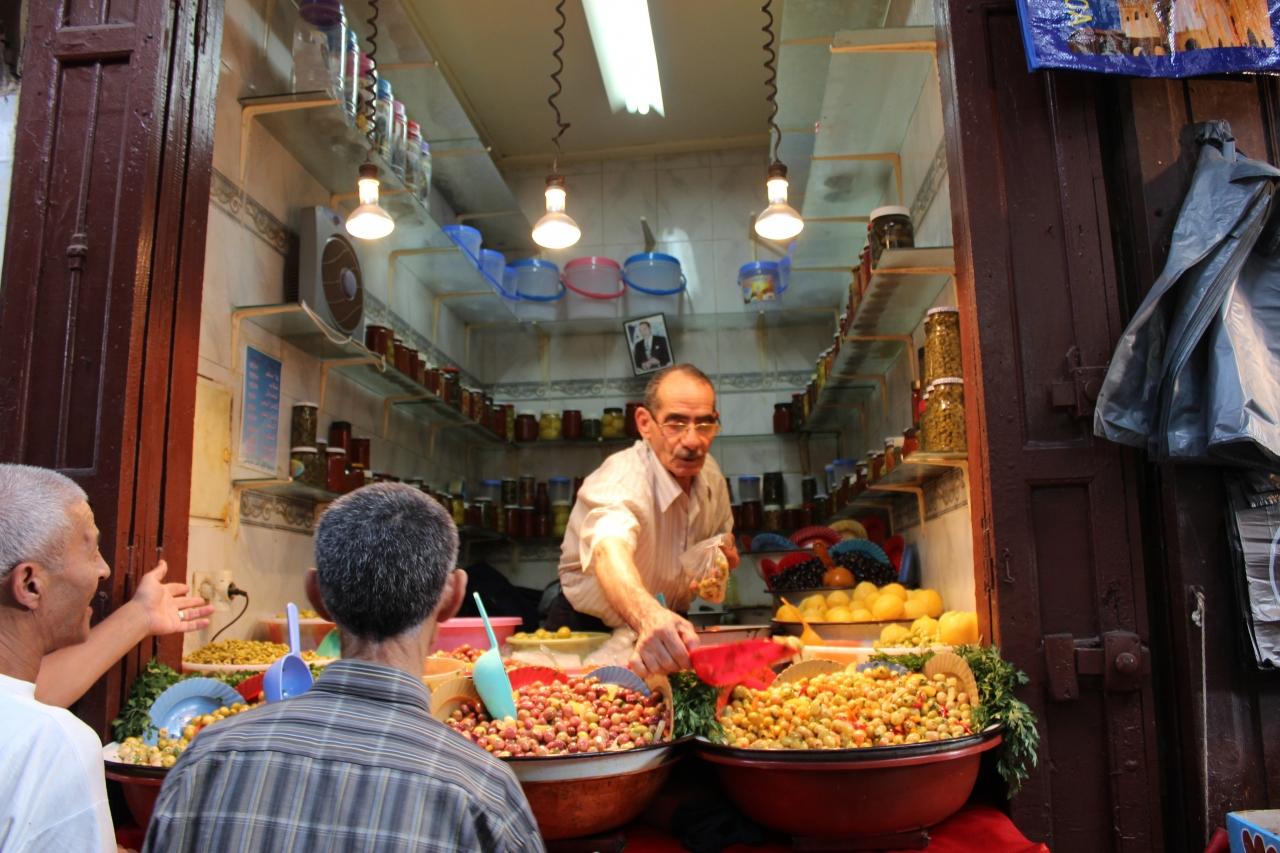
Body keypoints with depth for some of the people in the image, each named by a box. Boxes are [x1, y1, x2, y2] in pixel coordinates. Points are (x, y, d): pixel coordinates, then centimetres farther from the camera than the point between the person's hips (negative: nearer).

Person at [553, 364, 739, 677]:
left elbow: (724, 538, 14)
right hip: (587, 629, -4)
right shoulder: (622, 480, -29)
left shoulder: (709, 474, -5)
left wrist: (723, 554, -10)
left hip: (666, 627, 4)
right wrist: (649, 615, -70)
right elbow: (611, 549, -50)